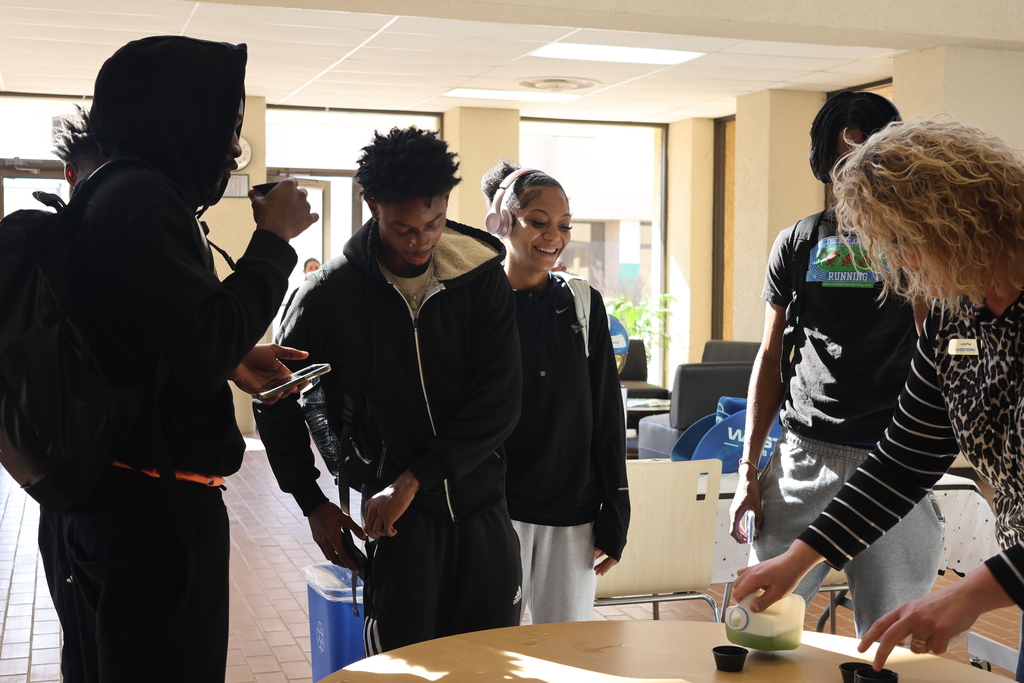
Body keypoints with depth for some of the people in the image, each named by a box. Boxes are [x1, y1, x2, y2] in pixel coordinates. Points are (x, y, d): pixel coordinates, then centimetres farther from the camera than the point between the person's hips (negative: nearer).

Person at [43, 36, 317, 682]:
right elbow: (209, 342, -24)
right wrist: (274, 239, -14)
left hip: (104, 499, 11)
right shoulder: (143, 200, -18)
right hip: (157, 505, -11)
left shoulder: (112, 193, 15)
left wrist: (228, 361, 11)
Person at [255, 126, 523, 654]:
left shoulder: (482, 279, -4)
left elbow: (497, 406, -9)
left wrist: (412, 480, -15)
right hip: (394, 512, -2)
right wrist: (313, 503, 2)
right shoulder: (330, 292, -6)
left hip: (481, 506, 2)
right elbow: (276, 402, 5)